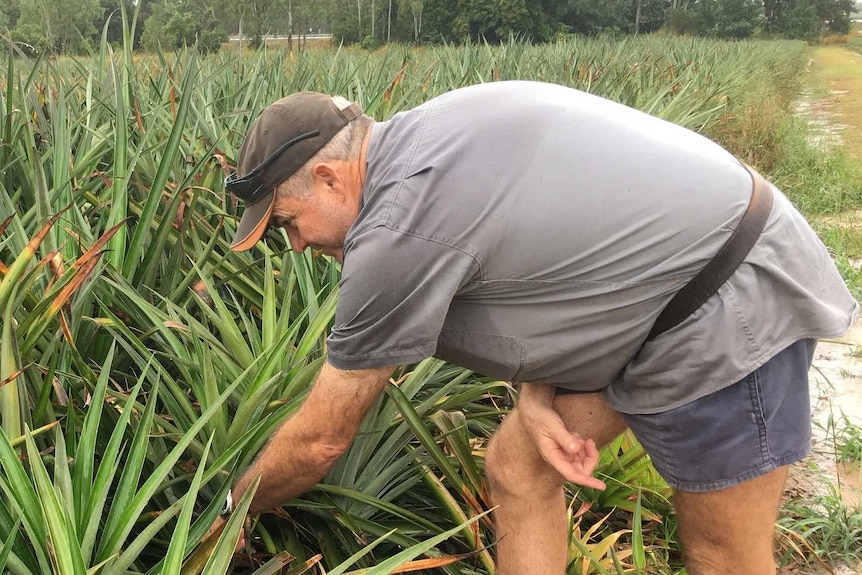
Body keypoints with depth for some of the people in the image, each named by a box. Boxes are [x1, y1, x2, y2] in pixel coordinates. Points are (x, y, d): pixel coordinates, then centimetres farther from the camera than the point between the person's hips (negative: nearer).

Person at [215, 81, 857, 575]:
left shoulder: (397, 230, -24)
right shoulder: (420, 137, 3)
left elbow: (319, 441, -12)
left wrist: (233, 508, 7)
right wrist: (536, 393, -4)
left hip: (731, 308, -9)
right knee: (515, 466, 8)